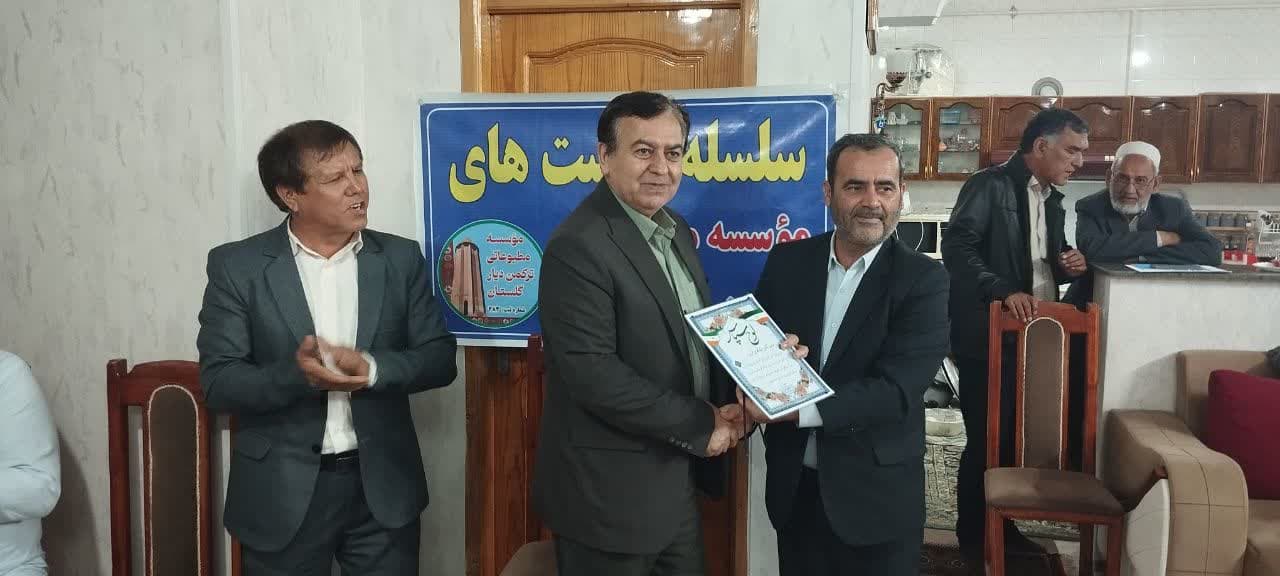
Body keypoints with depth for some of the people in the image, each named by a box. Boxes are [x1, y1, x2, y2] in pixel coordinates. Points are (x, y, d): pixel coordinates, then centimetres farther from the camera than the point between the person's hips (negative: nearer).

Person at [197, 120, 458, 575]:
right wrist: (296, 375, -26)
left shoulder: (401, 258, 1)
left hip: (383, 488, 2)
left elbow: (440, 359, -1)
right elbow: (218, 382, -8)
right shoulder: (237, 266, -5)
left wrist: (371, 367, -20)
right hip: (282, 492, -1)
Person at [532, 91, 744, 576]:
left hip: (675, 479, 8)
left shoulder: (675, 228, 8)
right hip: (609, 489, -8)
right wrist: (700, 424, -17)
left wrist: (725, 406, -4)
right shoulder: (579, 247, -20)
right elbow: (592, 374, -25)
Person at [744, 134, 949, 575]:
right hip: (793, 484, 3)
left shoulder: (924, 280, -11)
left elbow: (897, 390, -20)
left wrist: (795, 407, -28)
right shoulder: (787, 261, 1)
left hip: (876, 496, -3)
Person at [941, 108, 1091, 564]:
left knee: (1016, 436, 13)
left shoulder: (1052, 200, 16)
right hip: (989, 337, -8)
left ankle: (1001, 524, 29)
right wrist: (1004, 292, -29)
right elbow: (956, 247, -20)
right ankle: (972, 537, 16)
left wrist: (1069, 265, 2)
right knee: (986, 439, 0)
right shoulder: (989, 185, -10)